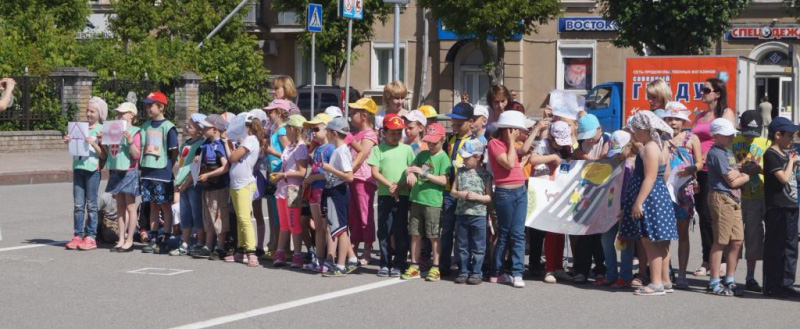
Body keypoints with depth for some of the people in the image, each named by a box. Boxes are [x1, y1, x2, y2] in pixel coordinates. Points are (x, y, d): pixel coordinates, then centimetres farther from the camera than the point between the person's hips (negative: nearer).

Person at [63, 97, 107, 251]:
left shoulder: (101, 130, -1)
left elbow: (104, 155, -6)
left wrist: (93, 144, -18)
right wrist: (68, 142, 3)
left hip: (93, 169, -5)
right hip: (78, 167, 5)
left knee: (91, 204, 0)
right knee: (78, 204, 5)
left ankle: (91, 237, 3)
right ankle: (78, 235, 8)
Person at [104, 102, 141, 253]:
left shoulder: (134, 132, -6)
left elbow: (137, 155, -13)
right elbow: (108, 153, 19)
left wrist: (130, 141, -27)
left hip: (129, 172, -7)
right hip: (115, 171, 7)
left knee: (130, 207, -1)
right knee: (120, 207, 9)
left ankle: (129, 241, 3)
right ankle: (121, 240, 13)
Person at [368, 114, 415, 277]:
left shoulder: (406, 149, 7)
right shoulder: (379, 149, 4)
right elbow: (375, 172, -2)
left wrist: (400, 186, -11)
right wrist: (390, 185, -15)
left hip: (402, 195, 0)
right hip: (384, 195, 0)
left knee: (401, 231, 1)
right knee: (384, 230, 3)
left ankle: (399, 264, 8)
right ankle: (385, 263, 12)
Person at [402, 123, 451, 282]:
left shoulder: (443, 158, -6)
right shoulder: (422, 155, 11)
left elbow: (443, 180, -15)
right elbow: (412, 168, 12)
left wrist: (424, 173, -20)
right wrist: (410, 173, -12)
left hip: (433, 202, -6)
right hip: (416, 199, 6)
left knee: (434, 236, 1)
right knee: (415, 234, 9)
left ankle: (435, 268, 9)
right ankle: (414, 267, 17)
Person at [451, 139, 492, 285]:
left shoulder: (485, 174, -3)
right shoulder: (461, 172, 8)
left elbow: (489, 197, -2)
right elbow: (452, 191, 11)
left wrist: (477, 197, -17)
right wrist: (460, 194, -10)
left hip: (478, 214, -4)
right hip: (461, 213, 4)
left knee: (478, 247, 2)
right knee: (462, 245, 9)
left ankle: (476, 272, 10)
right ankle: (464, 271, 17)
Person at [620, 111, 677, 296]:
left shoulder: (650, 148, -15)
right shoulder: (657, 146, 17)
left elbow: (650, 178, -22)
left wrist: (639, 202, -23)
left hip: (650, 198, -11)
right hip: (660, 196, 11)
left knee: (650, 241, -9)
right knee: (659, 243, 13)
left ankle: (656, 284, -10)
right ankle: (665, 281, 17)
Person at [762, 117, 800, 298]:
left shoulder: (785, 153, 16)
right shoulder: (771, 154, -12)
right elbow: (784, 178, -20)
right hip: (777, 208, -9)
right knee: (775, 249, -4)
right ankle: (772, 287, 0)